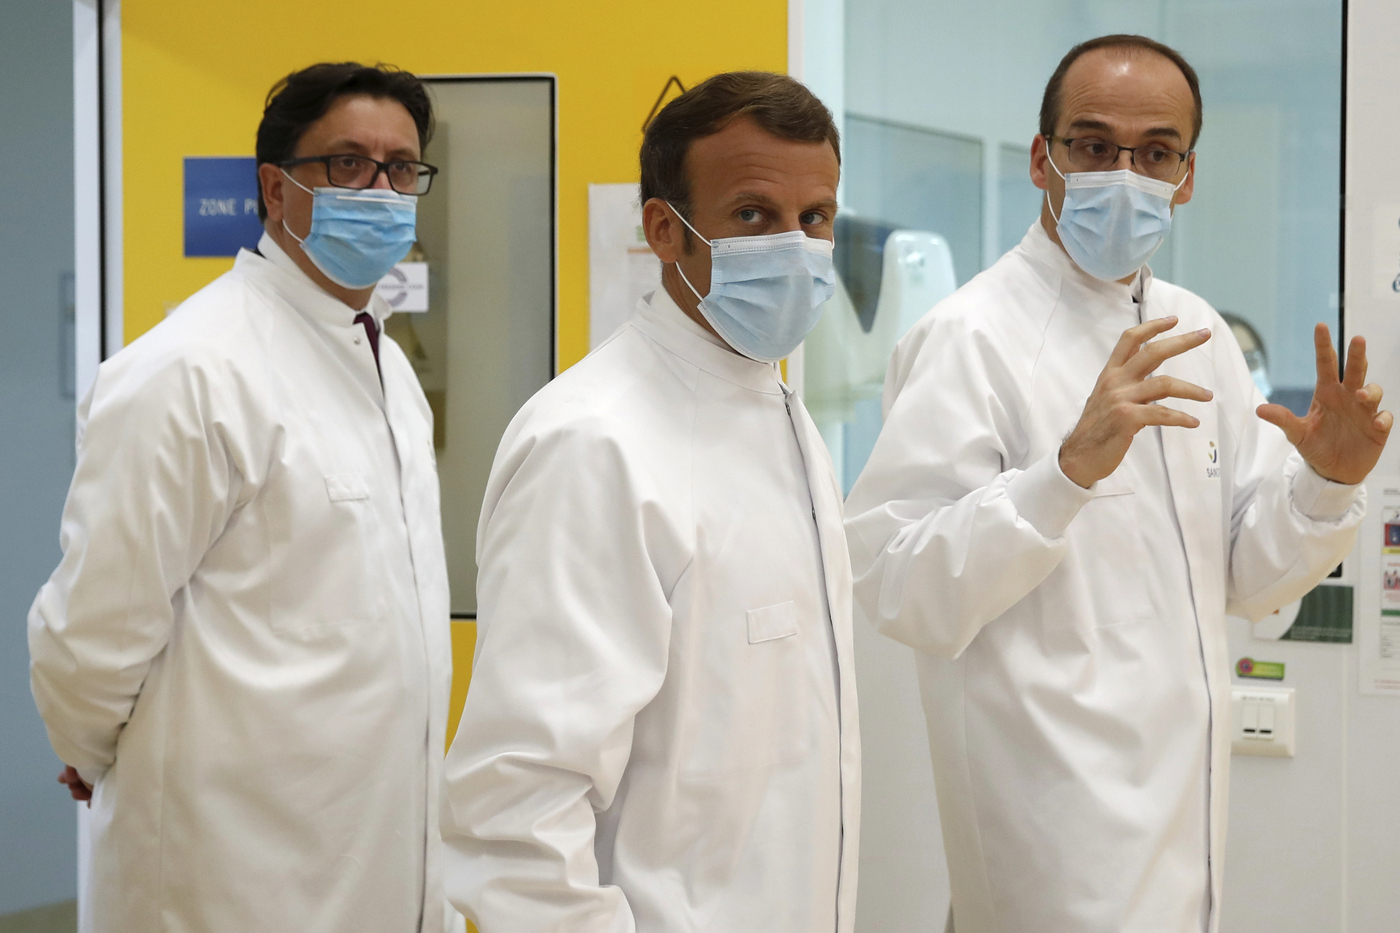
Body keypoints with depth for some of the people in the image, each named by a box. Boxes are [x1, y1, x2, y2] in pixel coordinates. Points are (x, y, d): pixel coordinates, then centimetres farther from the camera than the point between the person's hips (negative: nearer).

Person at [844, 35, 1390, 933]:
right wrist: (1071, 467, -34)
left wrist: (1327, 482, -7)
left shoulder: (1196, 332, 8)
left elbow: (1244, 579, 12)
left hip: (1189, 788, 7)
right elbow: (900, 592, -23)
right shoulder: (970, 338, -14)